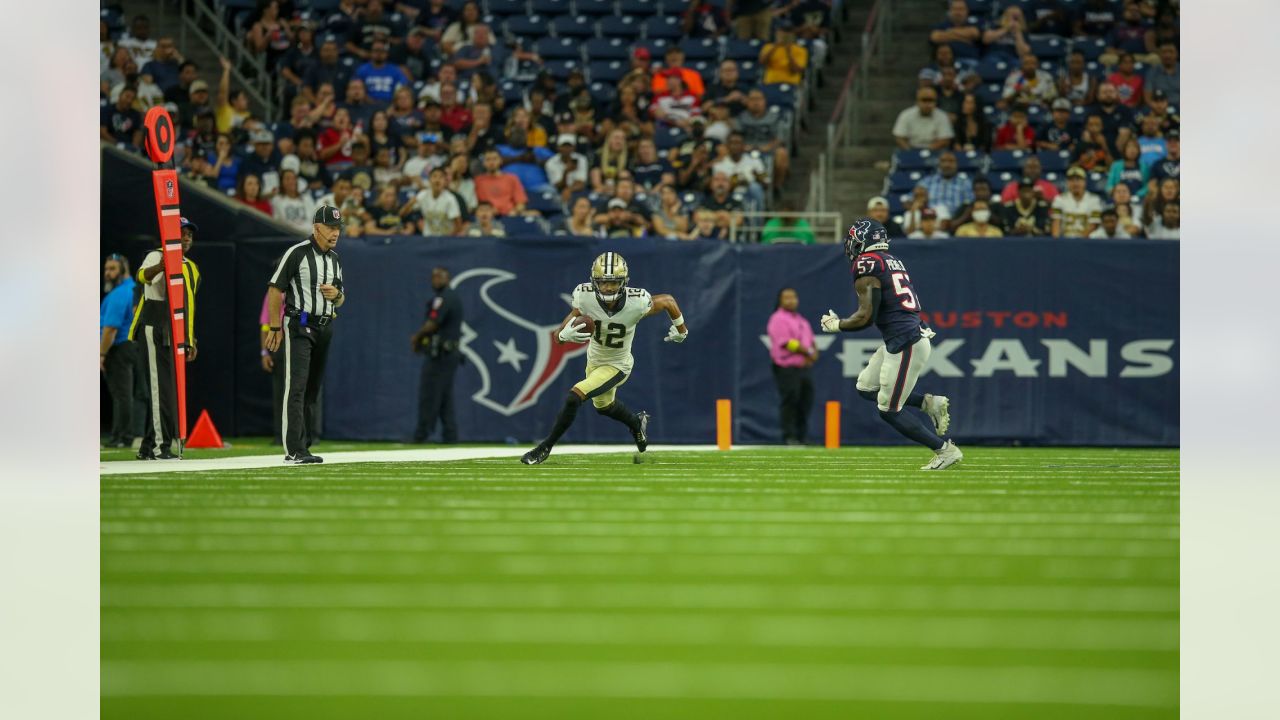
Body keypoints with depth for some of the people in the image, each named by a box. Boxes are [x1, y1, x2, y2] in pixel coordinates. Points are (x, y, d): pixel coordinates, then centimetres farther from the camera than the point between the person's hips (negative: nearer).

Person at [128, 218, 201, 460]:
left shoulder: (192, 268, 20)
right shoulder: (157, 257, -5)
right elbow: (143, 276, -29)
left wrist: (190, 340, 20)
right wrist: (160, 266, -50)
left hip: (176, 335, 8)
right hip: (154, 329, -8)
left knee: (169, 389, 9)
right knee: (160, 387, -13)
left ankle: (148, 447, 16)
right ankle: (161, 446, -15)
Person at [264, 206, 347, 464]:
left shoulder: (334, 260, 15)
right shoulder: (297, 253, -8)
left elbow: (341, 300, 23)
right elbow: (275, 289, -8)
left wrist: (336, 294, -2)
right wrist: (275, 327, -12)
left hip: (324, 328, 7)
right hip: (299, 327, -7)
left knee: (313, 389, 8)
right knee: (296, 387, -13)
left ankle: (303, 446, 13)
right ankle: (294, 451, -19)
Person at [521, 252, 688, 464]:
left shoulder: (636, 303, -33)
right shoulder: (585, 297, -26)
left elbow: (668, 301, -12)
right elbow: (560, 334, -17)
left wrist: (681, 331, 3)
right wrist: (566, 333, -42)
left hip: (617, 365, -4)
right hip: (594, 359, 5)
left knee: (574, 397, -20)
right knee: (603, 406, 29)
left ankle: (545, 447, -3)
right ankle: (637, 422, 61)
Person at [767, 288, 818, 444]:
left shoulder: (802, 321, 21)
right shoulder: (778, 319, -7)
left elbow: (811, 342, 21)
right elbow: (787, 344, -16)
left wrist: (813, 354, -2)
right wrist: (808, 353, -10)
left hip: (804, 367, 9)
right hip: (787, 370, -8)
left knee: (805, 403, 7)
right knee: (789, 402, -10)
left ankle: (800, 437, 13)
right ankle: (789, 437, -7)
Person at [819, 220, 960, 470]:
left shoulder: (866, 265, -11)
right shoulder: (894, 262, 16)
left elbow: (865, 317, -15)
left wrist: (836, 325, 1)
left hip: (905, 344, -9)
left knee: (889, 410, 1)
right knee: (866, 388, 21)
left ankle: (945, 450, 2)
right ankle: (929, 402, 14)